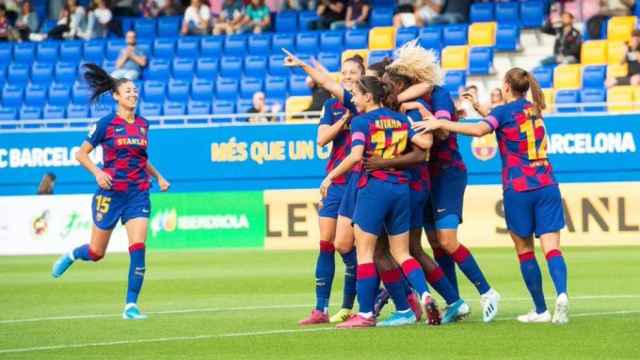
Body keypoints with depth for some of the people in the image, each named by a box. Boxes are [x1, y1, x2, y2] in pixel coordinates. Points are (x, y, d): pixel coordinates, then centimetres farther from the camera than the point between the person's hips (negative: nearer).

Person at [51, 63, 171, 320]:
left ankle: (131, 305, -8)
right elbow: (81, 153, -2)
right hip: (111, 192, -3)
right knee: (96, 253, 7)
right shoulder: (107, 123, -6)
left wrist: (158, 177, 13)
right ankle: (71, 256, 43)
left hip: (138, 193, 3)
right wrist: (97, 172, -18)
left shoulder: (143, 125, 8)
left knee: (138, 249, -13)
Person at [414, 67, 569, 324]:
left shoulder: (505, 111, -4)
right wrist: (478, 106, 35)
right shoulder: (534, 110, 15)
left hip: (518, 188, -4)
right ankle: (561, 293, -30)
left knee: (525, 250, 8)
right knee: (551, 247, -5)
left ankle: (541, 310, 7)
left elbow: (479, 129, -24)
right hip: (547, 186, 4)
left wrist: (440, 123, -23)